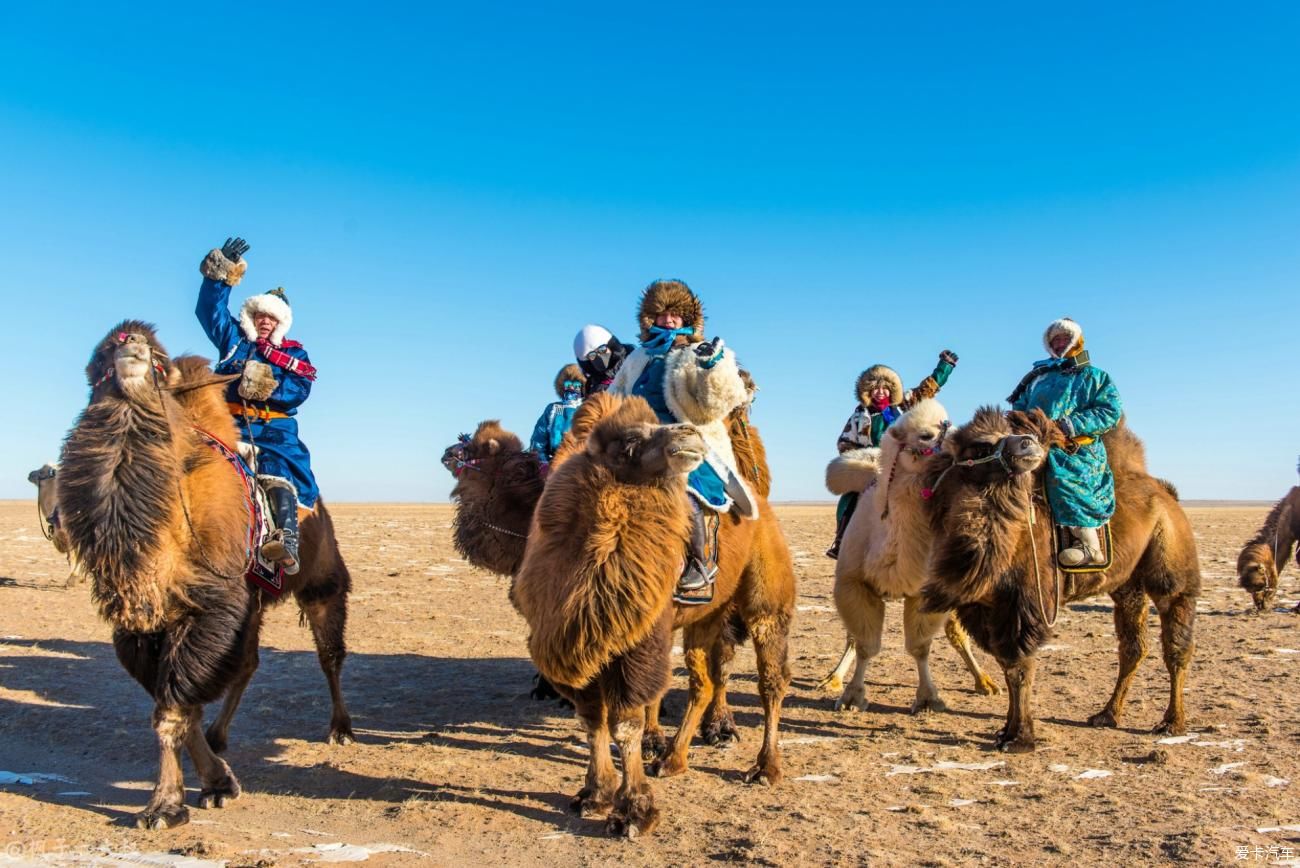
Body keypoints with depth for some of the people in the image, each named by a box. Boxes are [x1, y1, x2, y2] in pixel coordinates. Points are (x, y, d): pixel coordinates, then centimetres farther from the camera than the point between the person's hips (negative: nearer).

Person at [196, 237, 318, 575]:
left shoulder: (294, 353, 15)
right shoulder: (232, 339, 21)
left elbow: (300, 390, -1)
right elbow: (209, 309, 11)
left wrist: (269, 385, -18)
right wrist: (222, 271, -1)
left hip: (274, 427, -2)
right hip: (230, 421, 3)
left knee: (277, 470, -28)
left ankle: (287, 539, -43)